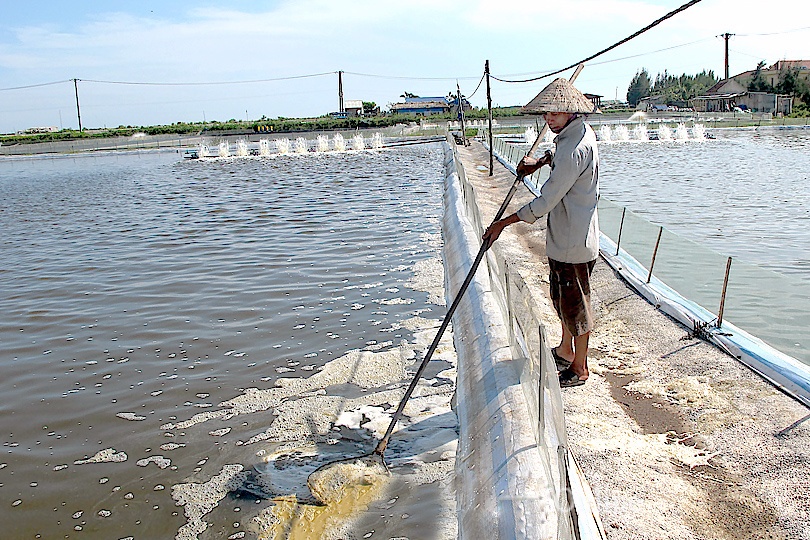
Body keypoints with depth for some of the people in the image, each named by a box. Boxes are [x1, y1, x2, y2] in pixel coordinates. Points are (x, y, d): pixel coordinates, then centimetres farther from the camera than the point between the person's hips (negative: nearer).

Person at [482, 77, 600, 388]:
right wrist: (540, 161, 14)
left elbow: (546, 202, -27)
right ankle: (566, 351, 42)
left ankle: (579, 369, 20)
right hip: (563, 237, 10)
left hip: (573, 242, -10)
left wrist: (503, 223, -20)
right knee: (562, 296, 23)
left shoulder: (574, 148, -26)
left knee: (575, 303, 4)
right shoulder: (580, 132, 6)